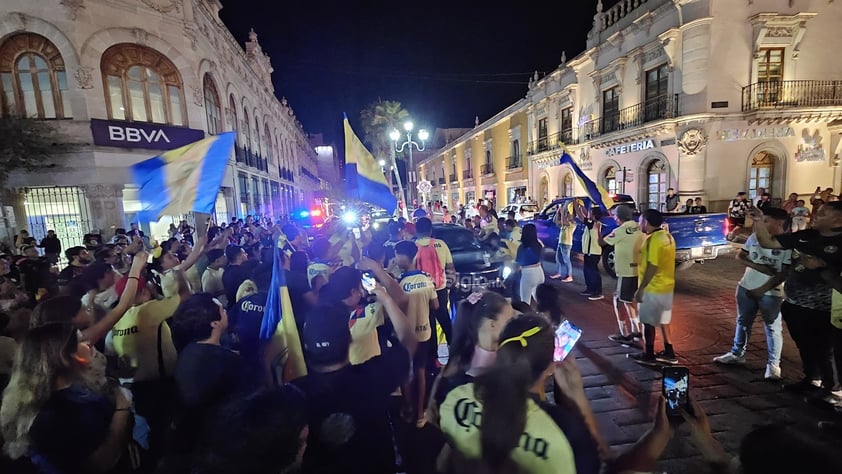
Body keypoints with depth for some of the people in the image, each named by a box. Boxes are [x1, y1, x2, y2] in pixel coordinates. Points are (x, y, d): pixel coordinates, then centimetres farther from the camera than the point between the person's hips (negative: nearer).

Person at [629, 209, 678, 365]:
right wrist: (640, 263, 21)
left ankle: (648, 355, 15)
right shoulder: (667, 236, 8)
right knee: (663, 321, 18)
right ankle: (668, 353, 27)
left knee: (648, 322, 4)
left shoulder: (654, 239, -22)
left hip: (653, 289, -9)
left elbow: (652, 267, -24)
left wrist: (640, 289, -19)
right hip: (666, 286, 9)